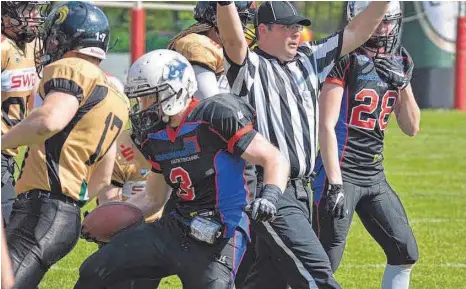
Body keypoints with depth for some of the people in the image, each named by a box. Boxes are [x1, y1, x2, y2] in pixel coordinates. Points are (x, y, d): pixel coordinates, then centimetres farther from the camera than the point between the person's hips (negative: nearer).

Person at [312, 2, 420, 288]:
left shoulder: (400, 61, 10)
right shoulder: (346, 59, -12)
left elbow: (411, 128, 14)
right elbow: (327, 126, -16)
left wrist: (403, 85, -3)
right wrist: (335, 184, -20)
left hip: (375, 176, 8)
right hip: (342, 173, -8)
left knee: (405, 254, 8)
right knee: (325, 262, -10)